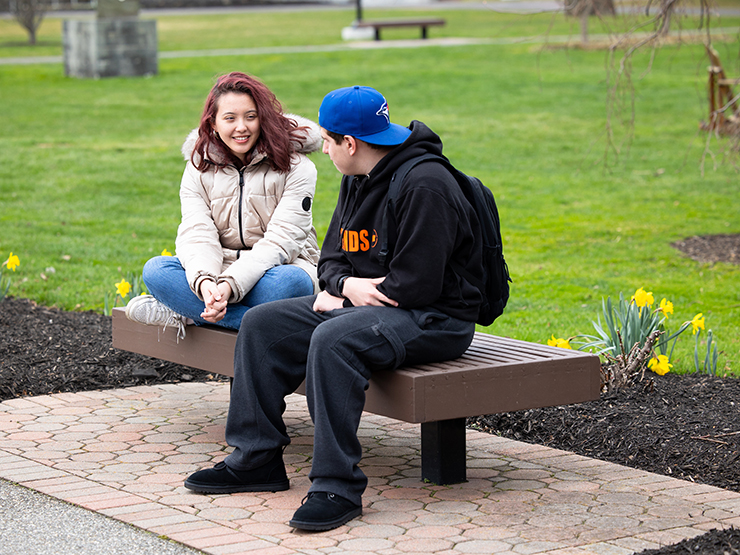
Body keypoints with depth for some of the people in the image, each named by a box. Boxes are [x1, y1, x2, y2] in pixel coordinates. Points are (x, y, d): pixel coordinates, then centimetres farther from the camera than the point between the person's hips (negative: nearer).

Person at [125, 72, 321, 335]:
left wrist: (231, 285, -31)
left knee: (289, 282, -38)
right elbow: (197, 235, -10)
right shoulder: (199, 168, 4)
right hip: (219, 272, 3)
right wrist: (204, 281, -34)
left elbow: (280, 241, -16)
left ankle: (186, 315, -27)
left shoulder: (295, 167, -6)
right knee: (155, 269, -22)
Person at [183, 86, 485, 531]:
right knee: (262, 324, 0)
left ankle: (337, 487, -33)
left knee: (333, 340, -36)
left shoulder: (424, 186, -19)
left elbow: (415, 284, -23)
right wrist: (344, 284, -8)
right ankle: (256, 460, 3)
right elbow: (332, 256, 16)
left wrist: (349, 295, -10)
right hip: (361, 306, 10)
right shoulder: (358, 181, 12)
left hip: (435, 318, -10)